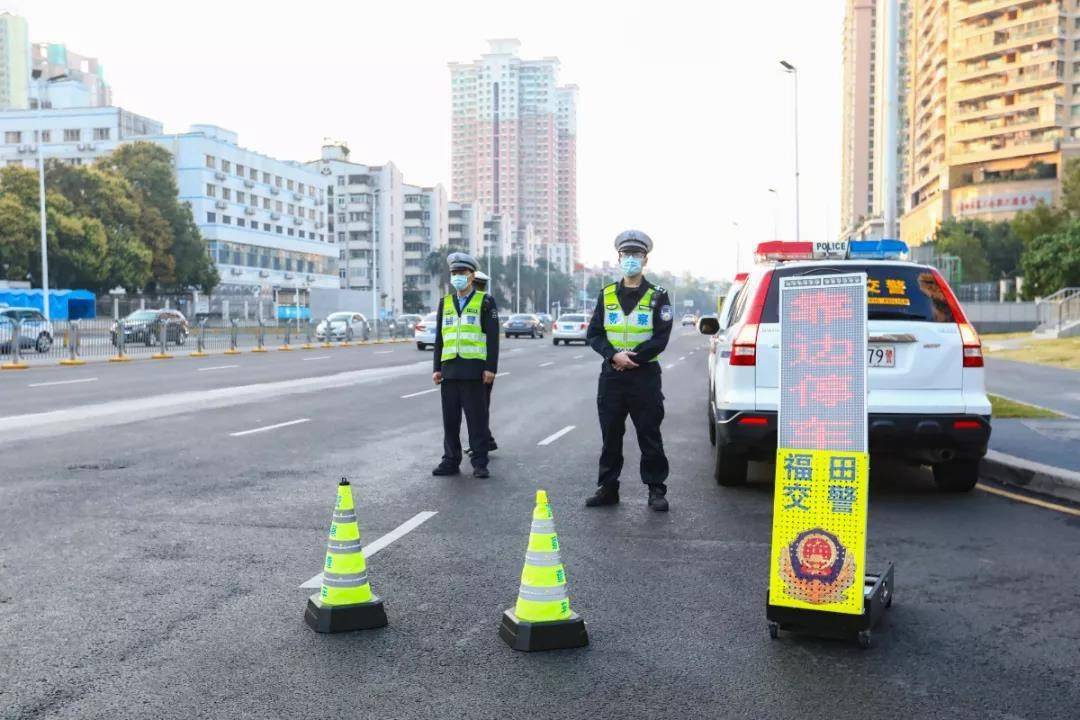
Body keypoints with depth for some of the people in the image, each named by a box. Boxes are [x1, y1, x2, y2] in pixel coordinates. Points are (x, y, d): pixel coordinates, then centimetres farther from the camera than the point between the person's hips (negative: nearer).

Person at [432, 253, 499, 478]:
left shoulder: (485, 301, 2)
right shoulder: (445, 302, 15)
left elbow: (493, 337, -3)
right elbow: (439, 339, 16)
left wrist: (491, 368, -10)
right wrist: (437, 368, 10)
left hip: (474, 370, -4)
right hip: (450, 369, 4)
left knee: (477, 418, 0)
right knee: (450, 419, 7)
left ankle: (480, 463, 7)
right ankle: (451, 461, 15)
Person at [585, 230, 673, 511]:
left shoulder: (658, 296, 1)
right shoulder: (606, 295, 10)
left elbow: (661, 338, -8)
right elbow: (593, 334, 4)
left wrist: (631, 358, -15)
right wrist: (614, 355, -13)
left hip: (645, 375, -3)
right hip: (611, 376, 3)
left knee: (650, 436, 2)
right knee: (610, 435, 9)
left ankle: (656, 490, 12)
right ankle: (608, 488, 18)